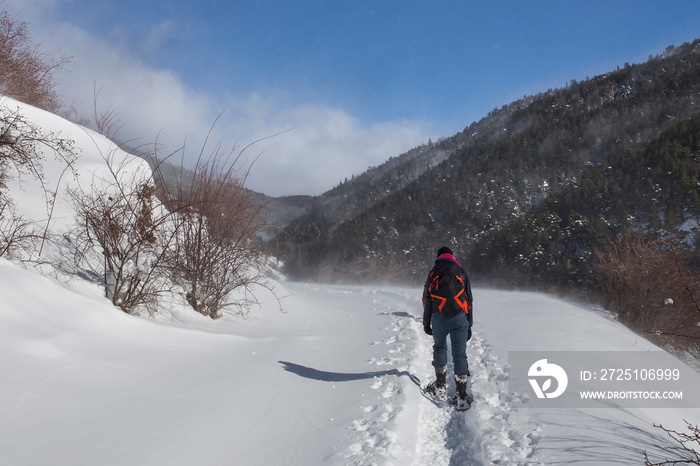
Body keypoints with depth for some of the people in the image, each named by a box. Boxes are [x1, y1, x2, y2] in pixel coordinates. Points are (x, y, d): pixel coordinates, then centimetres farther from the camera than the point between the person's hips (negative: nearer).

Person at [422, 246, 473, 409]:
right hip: (459, 318, 0)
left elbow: (428, 300, 7)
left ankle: (440, 388, 20)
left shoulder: (433, 272, 11)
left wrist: (426, 322, 12)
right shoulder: (461, 272, 14)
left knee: (439, 348, 19)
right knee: (460, 354, 3)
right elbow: (469, 299, 12)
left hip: (439, 317, 0)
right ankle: (462, 397, 2)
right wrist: (469, 325, 16)